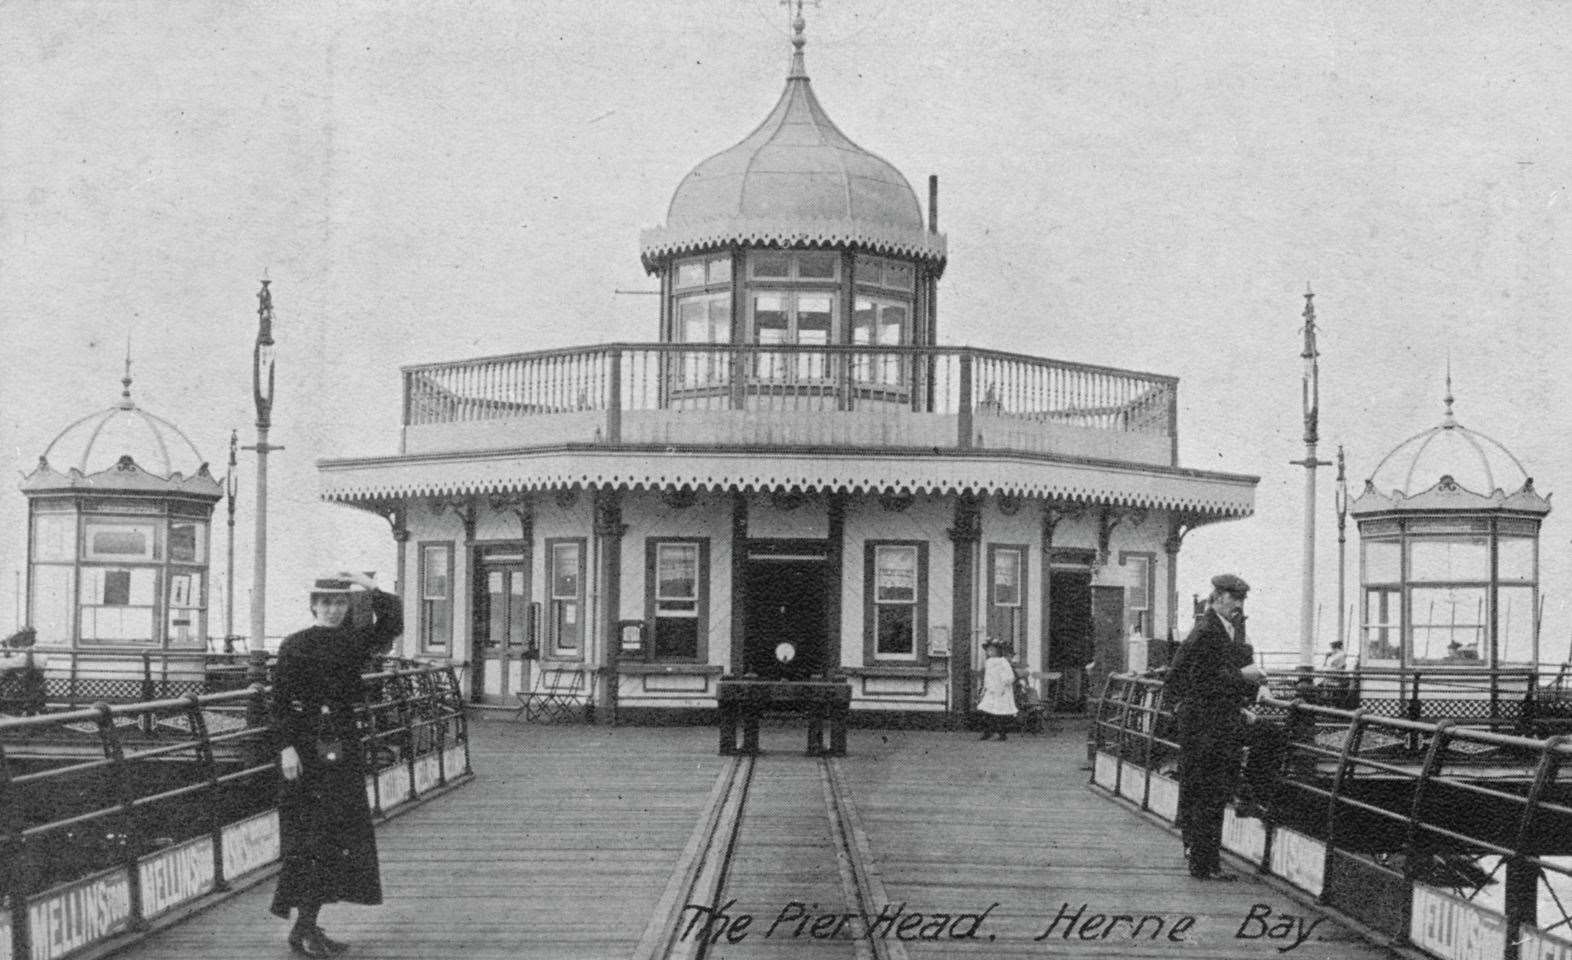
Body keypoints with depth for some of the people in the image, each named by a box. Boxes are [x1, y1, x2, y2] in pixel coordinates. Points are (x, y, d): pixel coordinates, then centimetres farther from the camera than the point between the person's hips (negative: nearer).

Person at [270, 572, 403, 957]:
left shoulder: (355, 640, 11)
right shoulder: (295, 646, -4)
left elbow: (392, 625, -2)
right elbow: (281, 701, -8)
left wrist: (373, 589, -8)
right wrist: (287, 747, -17)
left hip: (344, 748, 6)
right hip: (307, 748, -6)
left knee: (342, 836, 7)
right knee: (312, 836, -7)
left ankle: (309, 925, 15)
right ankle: (303, 928, -3)